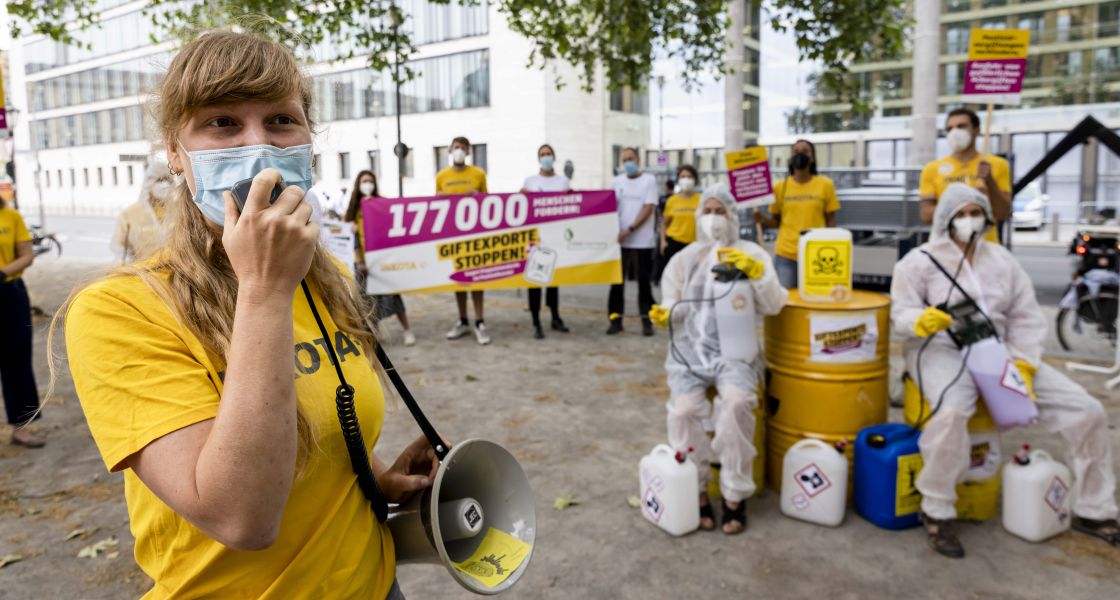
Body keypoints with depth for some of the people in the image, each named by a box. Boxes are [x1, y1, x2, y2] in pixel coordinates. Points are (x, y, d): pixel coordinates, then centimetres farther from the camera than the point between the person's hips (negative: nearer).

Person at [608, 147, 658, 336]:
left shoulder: (649, 180, -1)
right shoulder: (617, 181, 10)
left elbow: (648, 209, -8)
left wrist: (630, 230, -16)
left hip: (642, 241, -3)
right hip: (619, 239, 3)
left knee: (644, 281, 2)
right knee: (617, 280, 4)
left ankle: (647, 320, 9)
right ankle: (616, 319, 11)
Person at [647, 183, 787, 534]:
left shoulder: (751, 253, 9)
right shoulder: (684, 258, 17)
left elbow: (773, 306, 3)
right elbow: (673, 305, 15)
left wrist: (755, 272, -12)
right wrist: (664, 314, -8)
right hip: (690, 348, 2)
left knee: (736, 403, -32)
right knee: (684, 410, -26)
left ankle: (734, 497, -15)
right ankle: (696, 493, -6)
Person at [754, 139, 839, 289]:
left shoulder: (825, 185, 2)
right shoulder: (780, 186, 4)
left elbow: (831, 220, 6)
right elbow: (776, 221, 10)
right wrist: (763, 219, -10)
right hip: (785, 254, 1)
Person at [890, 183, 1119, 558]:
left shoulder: (1002, 260, 11)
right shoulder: (921, 260, -3)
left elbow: (1026, 318, 8)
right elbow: (901, 313, -7)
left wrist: (1022, 367, -5)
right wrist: (923, 320, -31)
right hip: (941, 350, -5)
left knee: (1086, 411, -4)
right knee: (951, 411, -39)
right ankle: (937, 513, -20)